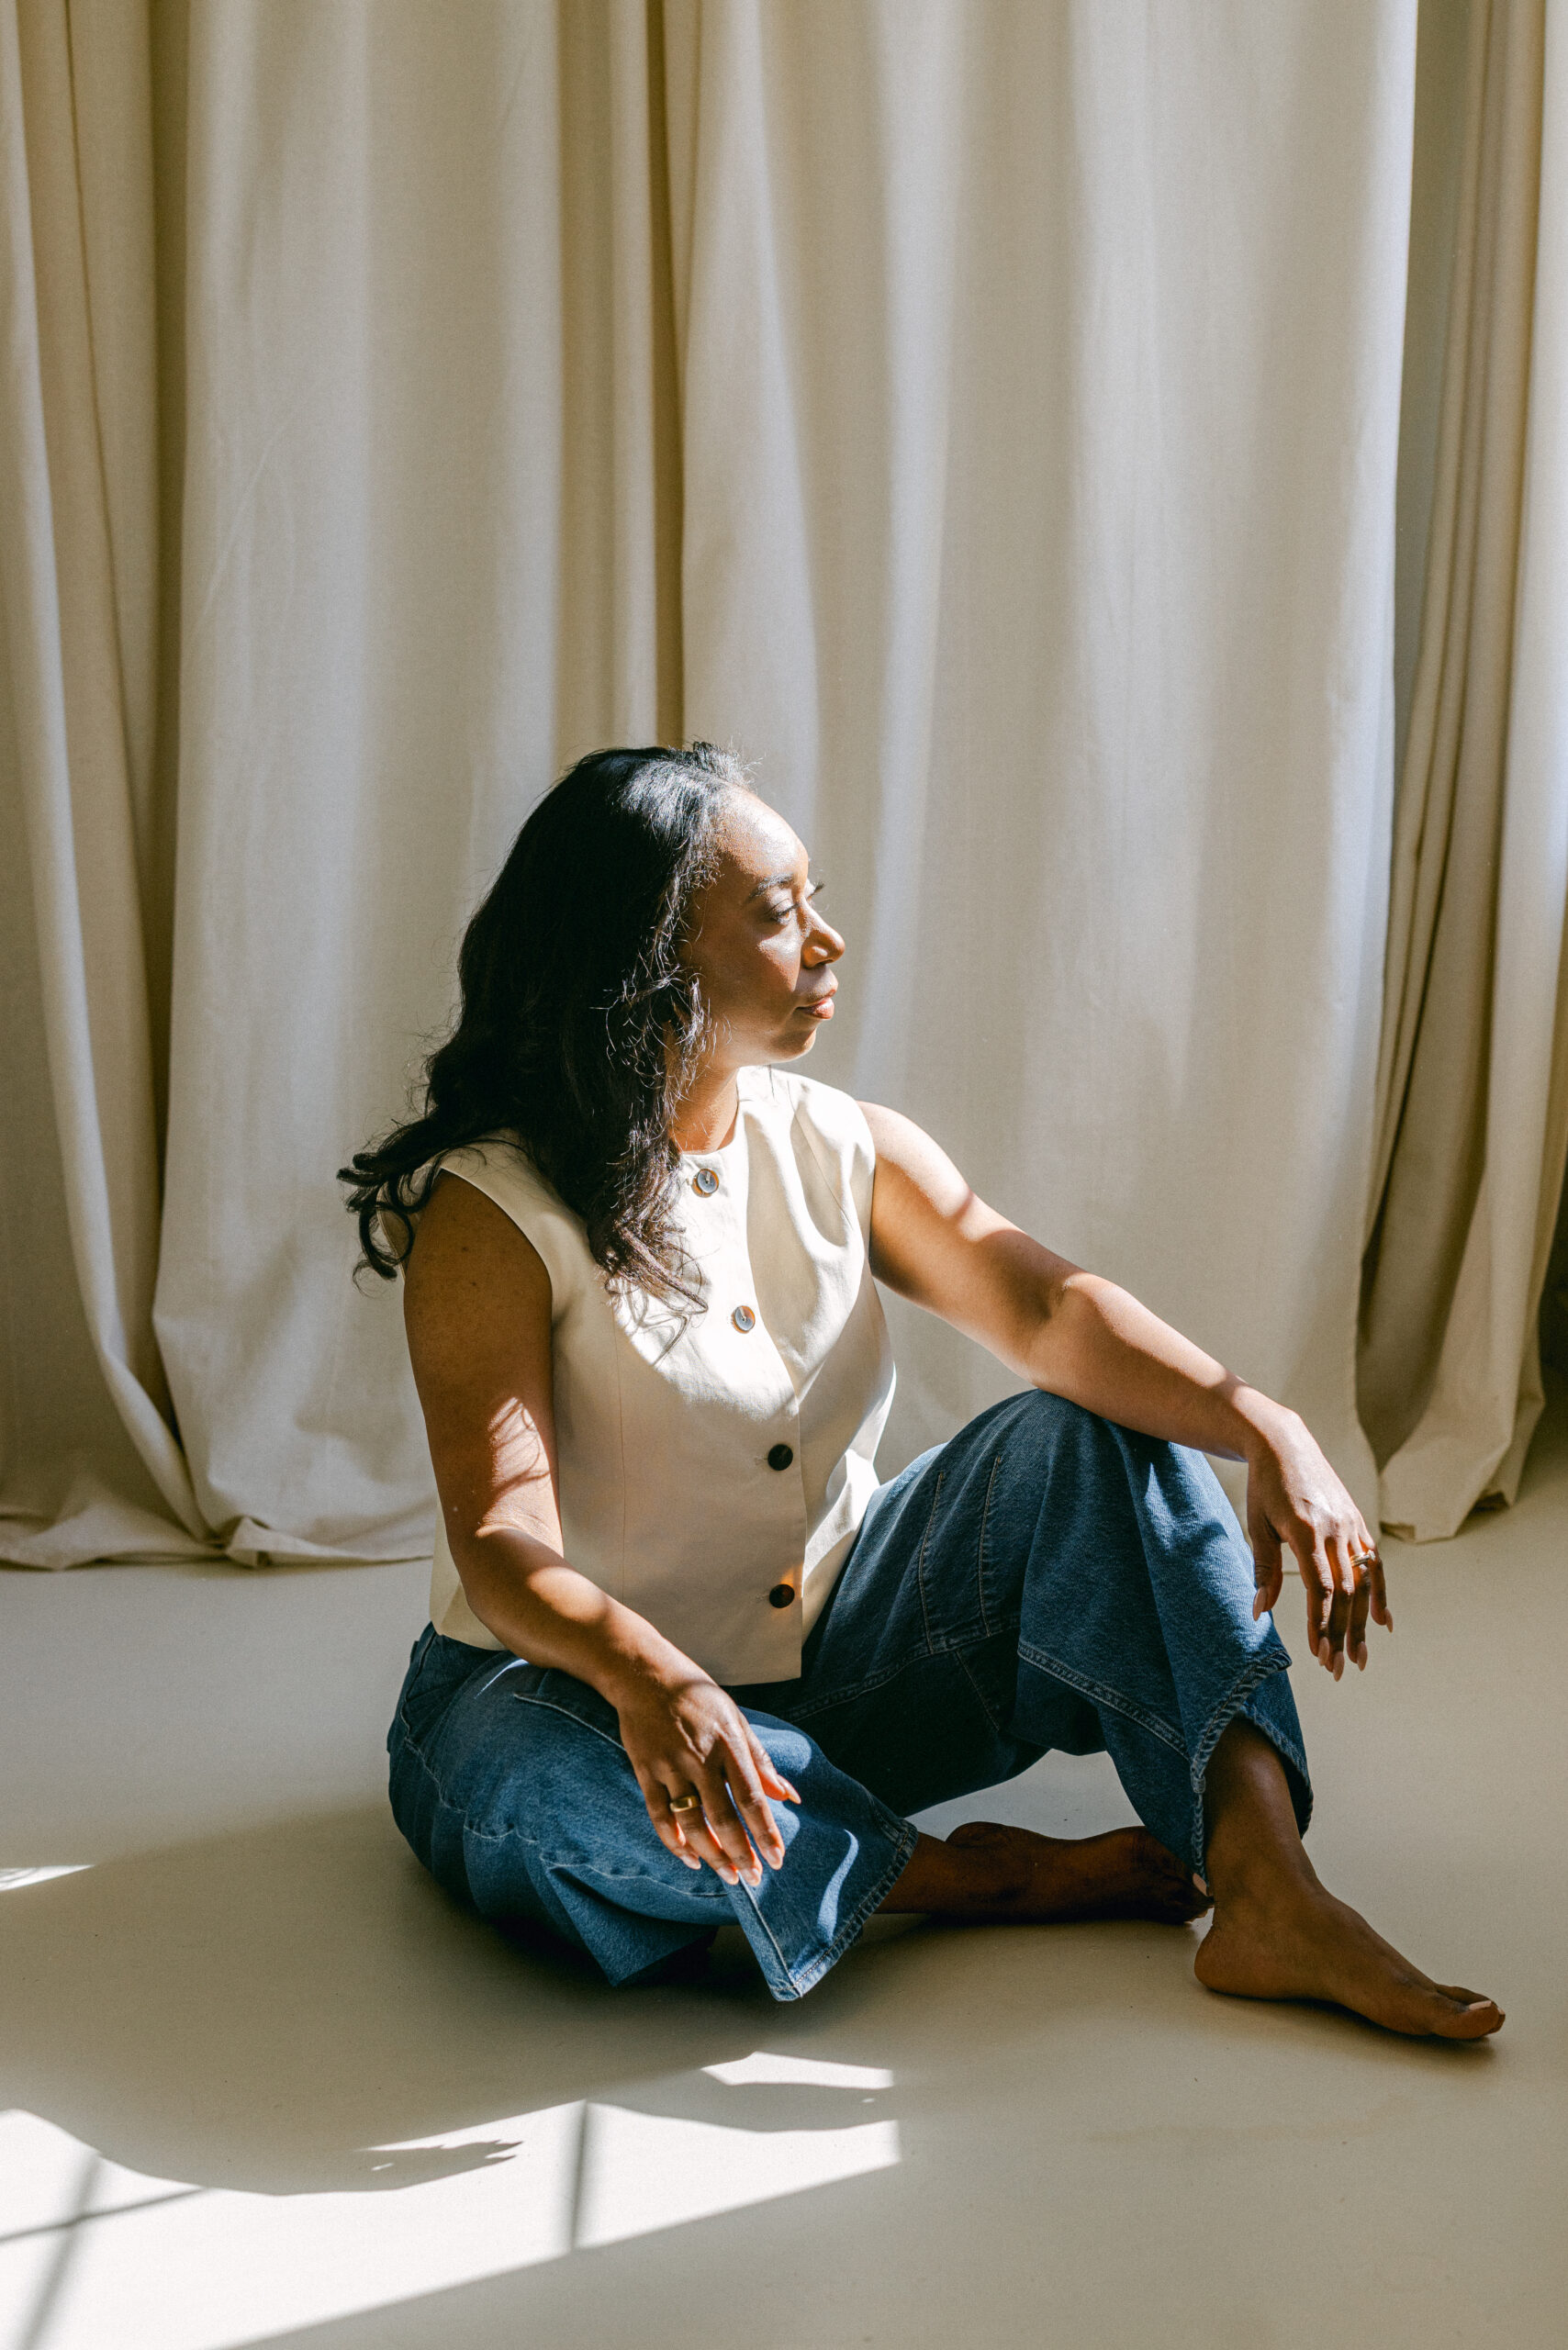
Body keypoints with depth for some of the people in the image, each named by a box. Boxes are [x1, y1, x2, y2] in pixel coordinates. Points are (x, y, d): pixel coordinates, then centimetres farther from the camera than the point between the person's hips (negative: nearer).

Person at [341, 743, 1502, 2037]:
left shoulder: (847, 1149, -1)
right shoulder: (491, 1213, -17)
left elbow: (1051, 1312, -15)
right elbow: (503, 1540, -28)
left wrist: (1269, 1432, -32)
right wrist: (647, 1678, -49)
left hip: (832, 1661, 5)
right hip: (580, 1690, -4)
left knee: (1099, 1434, -13)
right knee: (551, 1775, -40)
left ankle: (1270, 1896, -26)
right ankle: (974, 1876, -19)